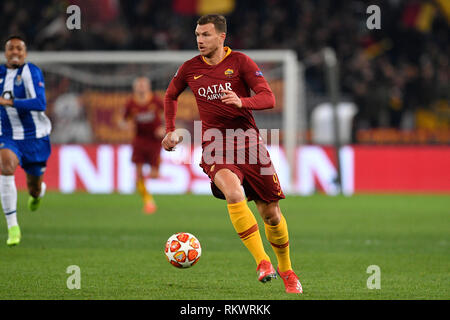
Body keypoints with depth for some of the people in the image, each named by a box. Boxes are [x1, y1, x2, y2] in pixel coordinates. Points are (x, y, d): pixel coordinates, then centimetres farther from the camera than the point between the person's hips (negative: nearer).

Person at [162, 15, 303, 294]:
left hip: (248, 140, 0)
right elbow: (171, 96, 25)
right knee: (234, 192, -32)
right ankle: (262, 262, -28)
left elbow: (268, 98, -9)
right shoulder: (190, 69, 5)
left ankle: (285, 268, 31)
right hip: (215, 145, 0)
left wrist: (241, 101, -27)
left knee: (271, 214, 5)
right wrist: (171, 130, 16)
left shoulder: (240, 62, -2)